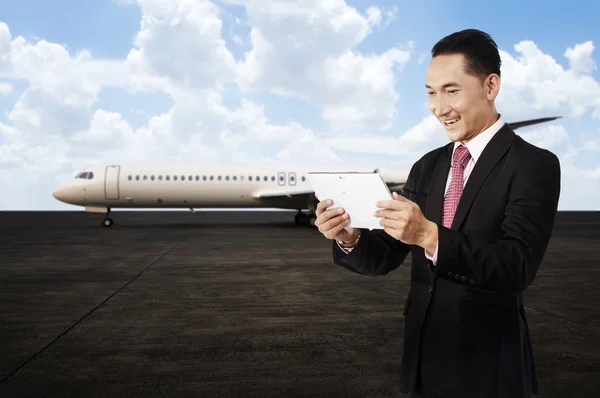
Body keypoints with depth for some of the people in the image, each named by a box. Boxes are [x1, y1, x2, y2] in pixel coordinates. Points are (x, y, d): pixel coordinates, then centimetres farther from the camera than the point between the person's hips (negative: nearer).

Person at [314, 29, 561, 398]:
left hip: (488, 367, -5)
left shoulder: (535, 165, -12)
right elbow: (386, 257, 1)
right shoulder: (427, 167, 4)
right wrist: (349, 237, -19)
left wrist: (429, 236, -35)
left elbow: (517, 269, -22)